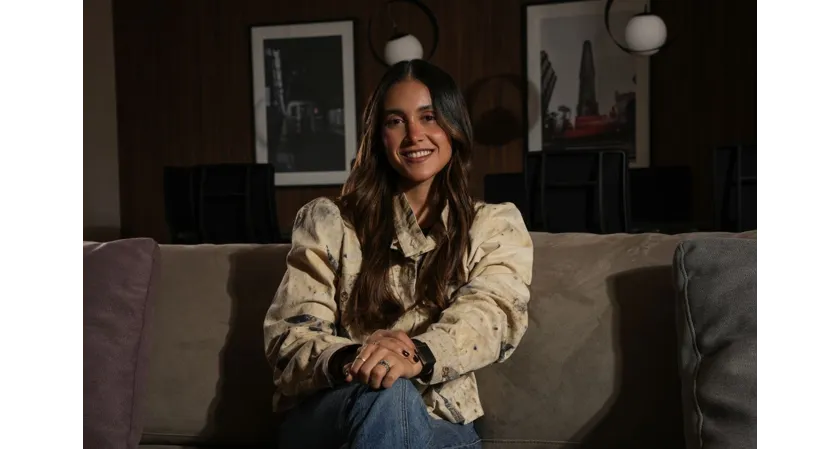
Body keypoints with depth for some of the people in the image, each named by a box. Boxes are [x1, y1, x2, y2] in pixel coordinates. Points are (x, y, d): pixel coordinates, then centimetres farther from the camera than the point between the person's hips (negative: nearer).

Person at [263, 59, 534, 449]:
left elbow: (495, 312, -11)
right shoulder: (329, 222, 5)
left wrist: (418, 356, -33)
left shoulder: (496, 225, 8)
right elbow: (290, 336, -3)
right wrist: (346, 359, -27)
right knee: (387, 392, -32)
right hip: (321, 418, 0)